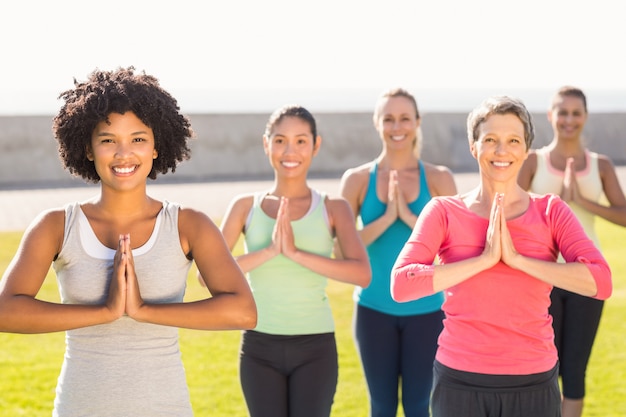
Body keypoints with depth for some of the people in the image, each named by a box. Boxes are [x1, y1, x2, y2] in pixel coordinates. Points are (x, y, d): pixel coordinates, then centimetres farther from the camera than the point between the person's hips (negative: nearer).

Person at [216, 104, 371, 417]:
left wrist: (295, 252, -24)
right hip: (260, 348, 1)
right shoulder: (246, 206, 3)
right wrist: (268, 251, -20)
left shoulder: (333, 209, 0)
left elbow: (362, 273, -15)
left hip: (316, 348, -1)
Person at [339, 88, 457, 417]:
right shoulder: (357, 179, -2)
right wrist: (386, 218, -19)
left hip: (425, 311, 0)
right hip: (374, 310, 1)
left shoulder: (438, 179, -2)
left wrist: (409, 216, -18)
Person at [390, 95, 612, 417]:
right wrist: (485, 258, -17)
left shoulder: (550, 211, 2)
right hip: (461, 382, 0)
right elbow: (401, 285, -15)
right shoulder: (445, 212, 0)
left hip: (534, 385, 1)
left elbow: (600, 282, -13)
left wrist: (516, 258, -16)